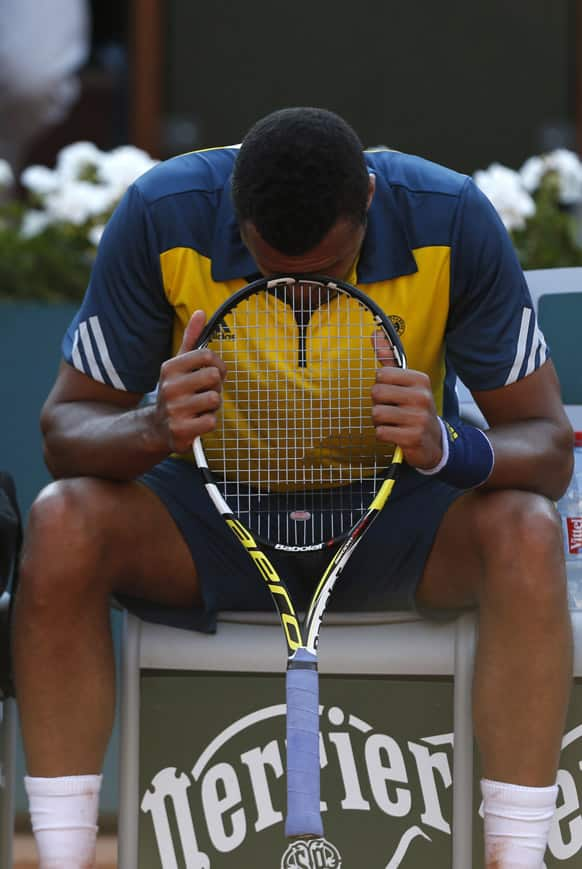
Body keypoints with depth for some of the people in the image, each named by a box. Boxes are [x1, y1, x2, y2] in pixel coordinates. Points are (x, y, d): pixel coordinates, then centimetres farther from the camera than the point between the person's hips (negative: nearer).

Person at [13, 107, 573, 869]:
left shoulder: (452, 221, -21)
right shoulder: (161, 218, -21)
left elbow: (547, 447, -17)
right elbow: (66, 430, -14)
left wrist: (445, 448, -40)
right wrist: (154, 429, -38)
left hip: (396, 517, 0)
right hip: (211, 517, 0)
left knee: (525, 531, -32)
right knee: (62, 523, -29)